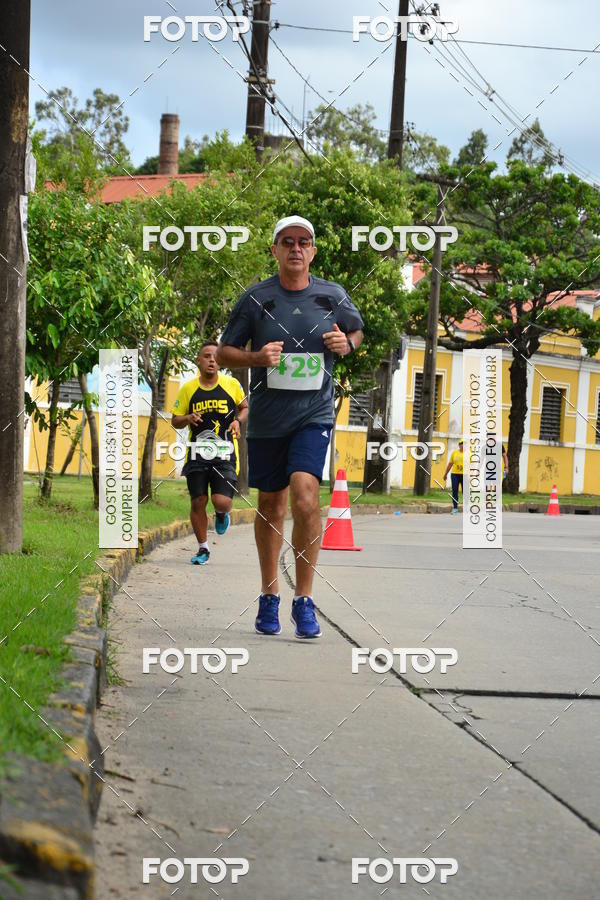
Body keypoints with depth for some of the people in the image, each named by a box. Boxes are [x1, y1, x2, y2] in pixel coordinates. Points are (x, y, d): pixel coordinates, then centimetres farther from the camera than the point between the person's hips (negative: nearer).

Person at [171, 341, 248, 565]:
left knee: (221, 501, -14)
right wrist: (188, 418, -10)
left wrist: (238, 421, -3)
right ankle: (203, 548, 18)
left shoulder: (232, 385, 2)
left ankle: (221, 514, 25)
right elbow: (175, 421, 11)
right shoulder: (188, 389, 4)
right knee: (198, 502, 0)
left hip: (224, 453, -1)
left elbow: (244, 407, 18)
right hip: (197, 453, 1)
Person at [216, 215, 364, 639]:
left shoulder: (334, 296, 3)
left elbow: (357, 330, 22)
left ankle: (305, 599, -12)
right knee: (270, 505, 10)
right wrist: (257, 358, -14)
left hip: (314, 415, -1)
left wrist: (347, 343, -2)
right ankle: (269, 596, 27)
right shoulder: (255, 298, 0)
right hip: (267, 417, 1)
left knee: (304, 495, -20)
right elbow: (224, 352, 6)